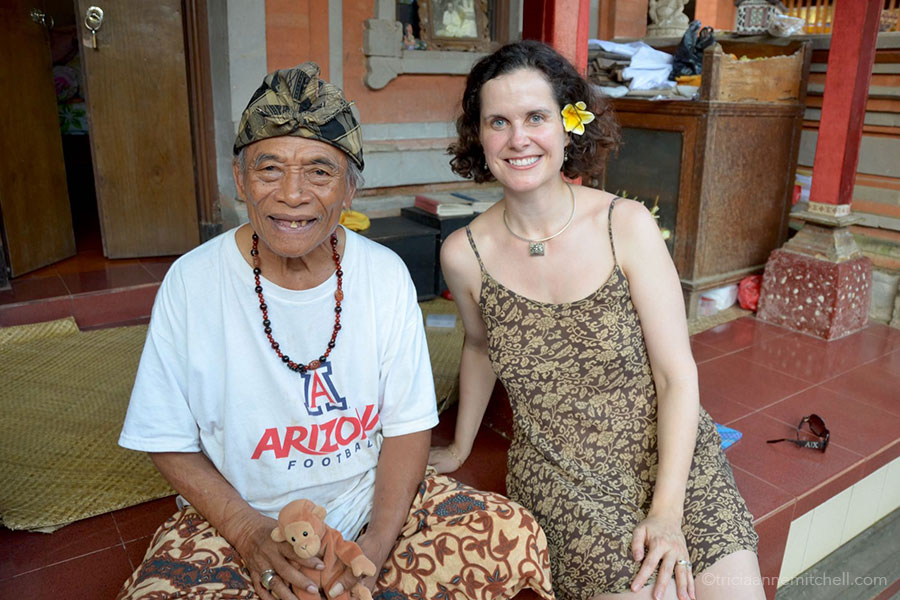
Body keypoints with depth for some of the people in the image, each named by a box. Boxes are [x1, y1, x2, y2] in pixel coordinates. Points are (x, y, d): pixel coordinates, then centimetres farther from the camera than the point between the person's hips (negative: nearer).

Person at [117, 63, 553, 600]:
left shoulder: (385, 274, -8)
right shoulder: (192, 282, -12)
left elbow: (409, 425, -5)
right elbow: (170, 441, -5)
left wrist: (376, 545, -16)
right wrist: (248, 530, -17)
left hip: (373, 503, 2)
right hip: (232, 518, -1)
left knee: (516, 537, -13)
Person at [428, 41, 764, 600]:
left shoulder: (627, 225, -11)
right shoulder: (465, 254, -7)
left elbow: (677, 376, -8)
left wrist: (667, 512, -17)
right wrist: (459, 449, 24)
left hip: (673, 455, 1)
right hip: (562, 476, 0)